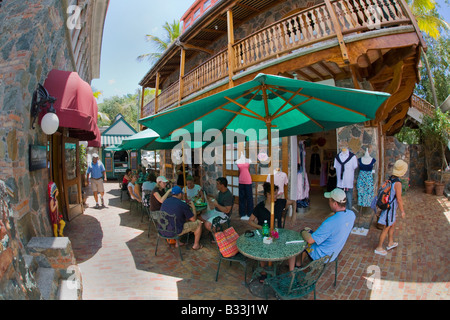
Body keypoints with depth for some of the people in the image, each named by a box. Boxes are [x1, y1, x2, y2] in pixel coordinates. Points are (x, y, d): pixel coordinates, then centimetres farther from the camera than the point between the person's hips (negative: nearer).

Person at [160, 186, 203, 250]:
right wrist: (193, 207, 5)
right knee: (198, 223, 8)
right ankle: (196, 245, 22)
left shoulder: (165, 201, 0)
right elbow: (193, 219, -10)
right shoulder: (183, 205, -19)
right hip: (176, 231, -7)